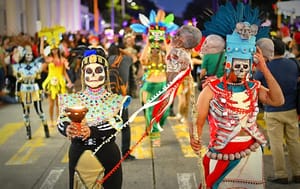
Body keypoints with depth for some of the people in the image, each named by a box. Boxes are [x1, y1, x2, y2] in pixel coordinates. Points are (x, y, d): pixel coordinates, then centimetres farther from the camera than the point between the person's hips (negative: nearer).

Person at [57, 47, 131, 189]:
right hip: (78, 156, 2)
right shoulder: (72, 99, 6)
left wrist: (92, 131, -34)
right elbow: (61, 123, -7)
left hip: (106, 156, -1)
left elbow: (114, 125, -16)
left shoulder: (115, 100, 0)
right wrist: (67, 129, -31)